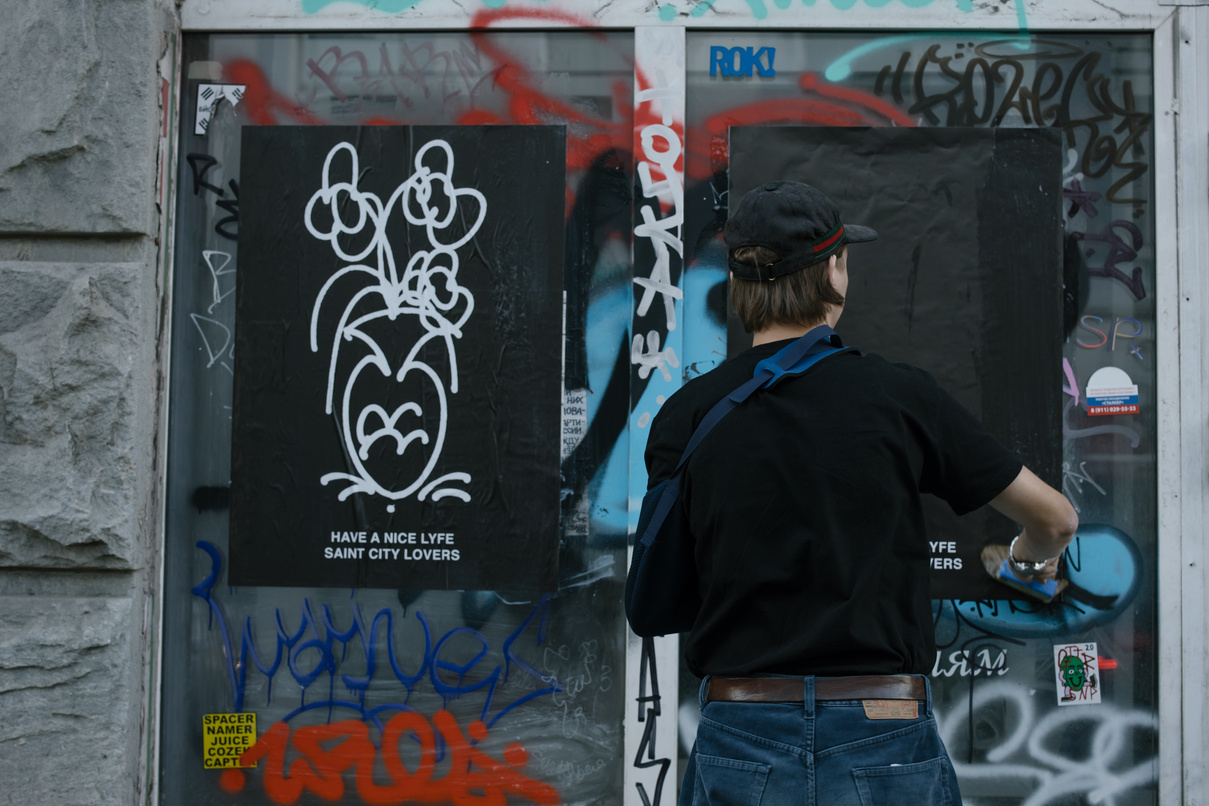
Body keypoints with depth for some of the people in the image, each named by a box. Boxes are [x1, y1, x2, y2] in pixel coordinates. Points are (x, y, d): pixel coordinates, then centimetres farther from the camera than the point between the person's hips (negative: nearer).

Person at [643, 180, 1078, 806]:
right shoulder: (900, 395, -5)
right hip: (884, 748, -1)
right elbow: (1055, 518, 6)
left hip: (739, 742, 1)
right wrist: (1033, 558, 30)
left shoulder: (683, 416, -2)